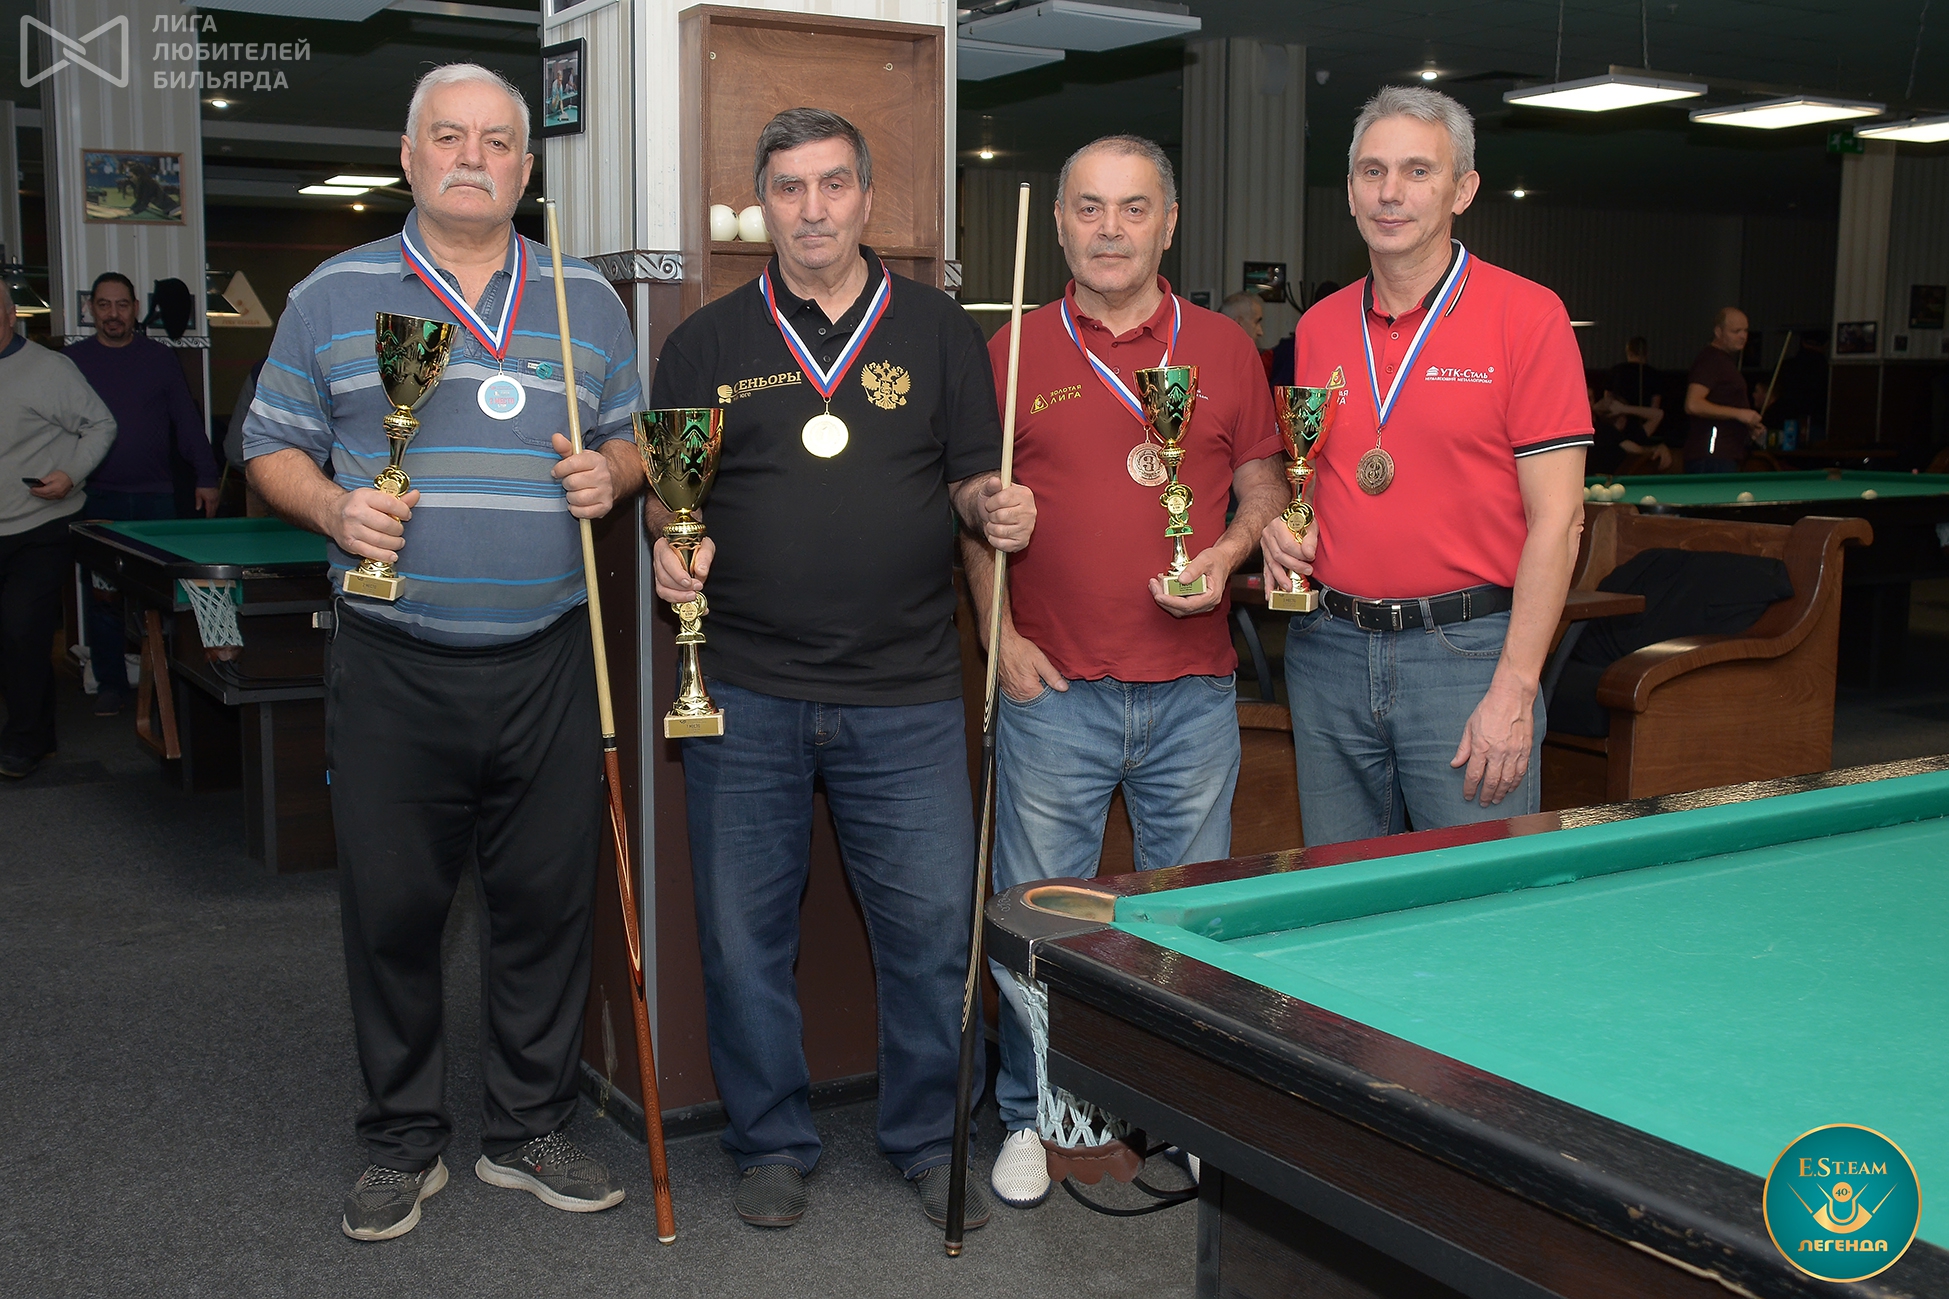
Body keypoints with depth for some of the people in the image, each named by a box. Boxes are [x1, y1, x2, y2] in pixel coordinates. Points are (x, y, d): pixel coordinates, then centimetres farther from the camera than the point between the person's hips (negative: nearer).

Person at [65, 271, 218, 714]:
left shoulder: (160, 358, 8)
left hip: (156, 496, 0)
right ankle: (110, 684, 9)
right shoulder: (72, 359, 6)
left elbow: (187, 421, 10)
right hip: (98, 499, 0)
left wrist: (206, 478, 4)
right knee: (105, 596, 0)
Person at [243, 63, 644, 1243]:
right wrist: (334, 508, -11)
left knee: (548, 902, 7)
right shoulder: (333, 296, 6)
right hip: (393, 668, -1)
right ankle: (404, 1143, 23)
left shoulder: (586, 300, 10)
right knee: (392, 908, 6)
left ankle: (528, 1130, 25)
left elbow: (636, 441, 16)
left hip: (547, 664, 1)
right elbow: (273, 449, 9)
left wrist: (610, 473, -6)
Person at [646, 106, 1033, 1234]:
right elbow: (666, 487, 12)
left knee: (935, 925, 3)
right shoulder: (708, 342, 8)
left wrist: (997, 506, -11)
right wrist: (670, 545, -9)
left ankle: (929, 1139, 23)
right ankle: (775, 1143, 26)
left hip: (906, 693, 0)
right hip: (746, 690, 1)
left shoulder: (938, 330, 8)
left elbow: (973, 477, 11)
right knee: (746, 931, 7)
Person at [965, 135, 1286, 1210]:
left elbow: (1267, 491, 12)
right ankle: (1034, 1115, 23)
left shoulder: (1225, 348, 7)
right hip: (1053, 688, -1)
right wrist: (1001, 638, -2)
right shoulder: (1013, 352, 4)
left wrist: (1227, 553, -8)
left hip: (1191, 688, 1)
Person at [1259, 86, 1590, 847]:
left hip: (1466, 649, -5)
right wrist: (1285, 528, -2)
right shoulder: (1318, 328, 10)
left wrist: (1514, 691, -15)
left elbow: (1556, 519, -9)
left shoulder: (1527, 315, -6)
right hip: (1328, 653, 5)